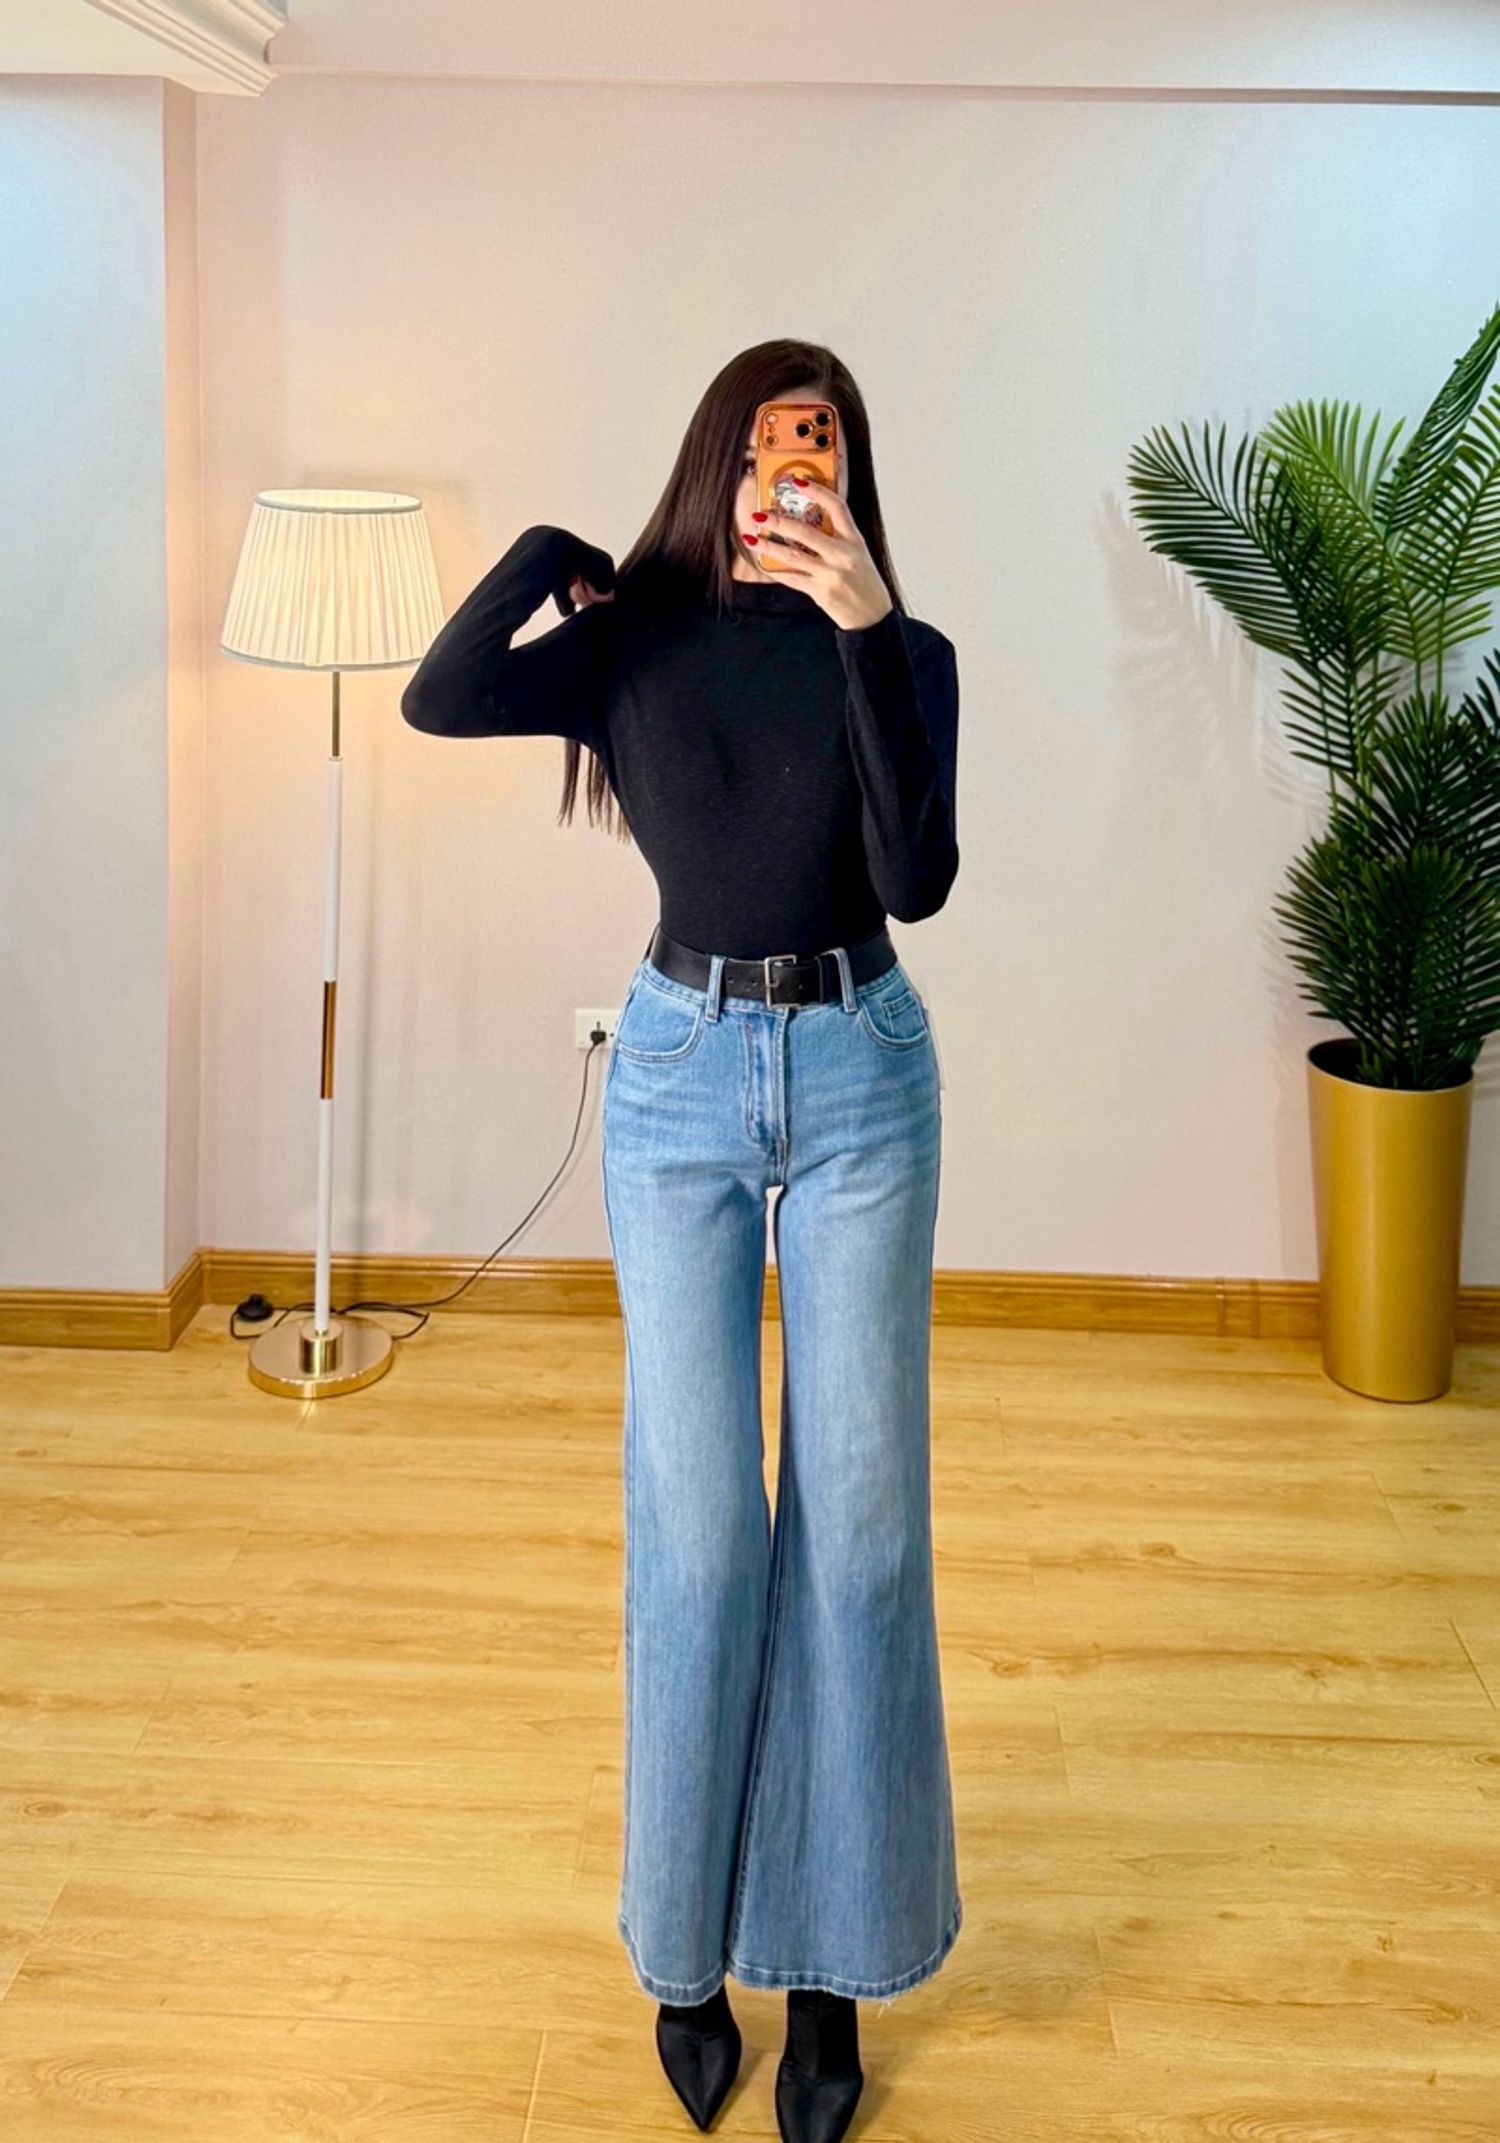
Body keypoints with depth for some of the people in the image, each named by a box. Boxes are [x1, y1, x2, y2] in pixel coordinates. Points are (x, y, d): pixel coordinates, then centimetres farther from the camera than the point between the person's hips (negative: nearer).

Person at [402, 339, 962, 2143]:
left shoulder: (905, 654, 0)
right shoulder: (631, 639, 1)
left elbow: (918, 877, -17)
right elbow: (437, 702, -16)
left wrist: (865, 630, -22)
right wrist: (561, 546, -13)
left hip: (861, 1075, 1)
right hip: (681, 1074, 0)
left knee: (858, 1517, 4)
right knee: (694, 1523, 3)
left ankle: (831, 1957, 20)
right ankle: (686, 1941, 23)